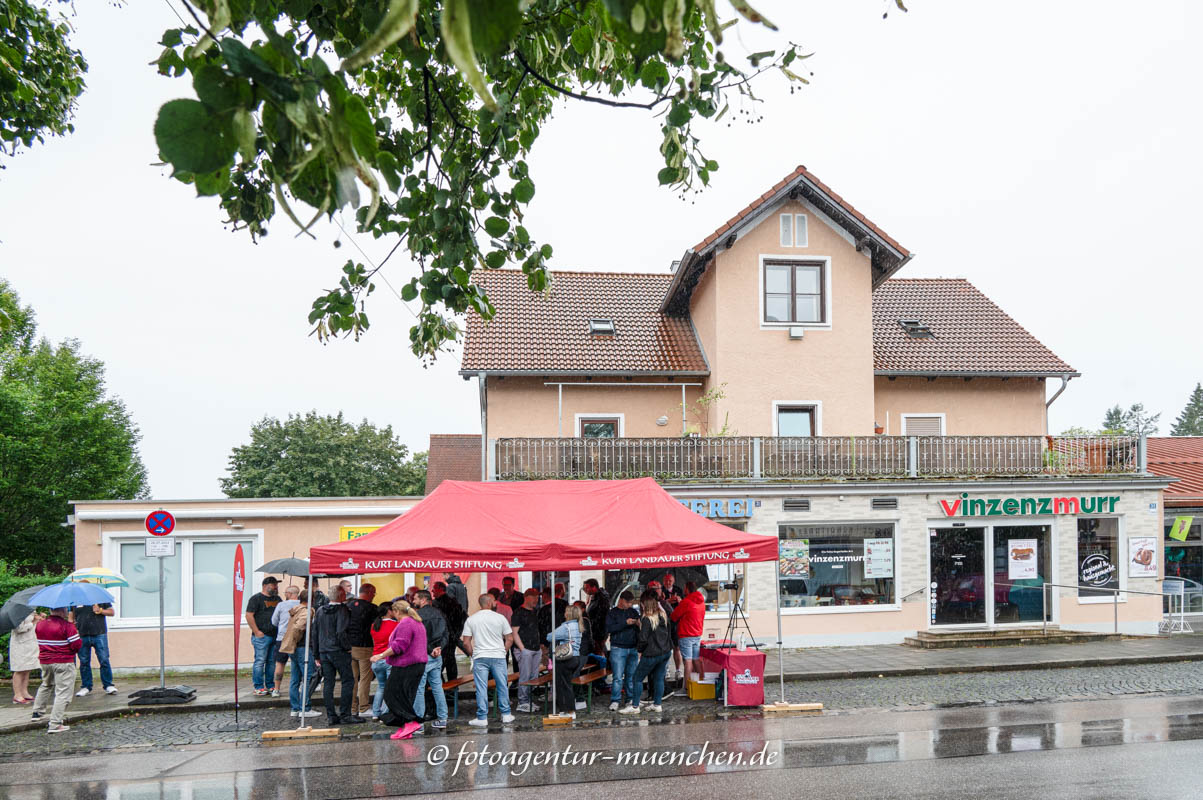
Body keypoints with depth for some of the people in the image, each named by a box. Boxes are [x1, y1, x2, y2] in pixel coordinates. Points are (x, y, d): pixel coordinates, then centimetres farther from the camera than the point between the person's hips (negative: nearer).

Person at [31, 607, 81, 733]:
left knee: (46, 685, 32)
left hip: (44, 661, 7)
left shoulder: (39, 625, 4)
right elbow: (77, 645, -17)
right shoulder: (67, 626, -18)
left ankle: (38, 711, 40)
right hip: (63, 663, -7)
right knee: (63, 692, -3)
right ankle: (54, 724, -9)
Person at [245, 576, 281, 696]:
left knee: (272, 661, 8)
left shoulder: (277, 598, 18)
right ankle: (258, 687, -3)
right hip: (262, 636, -6)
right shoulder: (256, 598, -3)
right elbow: (249, 616, -9)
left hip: (275, 636, 7)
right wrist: (256, 632, -13)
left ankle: (270, 686, 14)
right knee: (260, 661, -7)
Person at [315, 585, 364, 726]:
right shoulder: (342, 610, -11)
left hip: (324, 651, 7)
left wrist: (318, 655, 19)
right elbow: (341, 632, -21)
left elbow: (315, 633, 15)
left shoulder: (320, 611, 11)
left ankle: (331, 716, 9)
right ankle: (345, 715, -2)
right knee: (348, 681, 0)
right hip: (338, 651, -7)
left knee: (328, 682, 8)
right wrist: (347, 647, -8)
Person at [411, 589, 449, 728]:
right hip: (437, 656, 7)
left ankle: (418, 720, -1)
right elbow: (445, 634, 11)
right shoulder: (439, 614, 12)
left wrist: (429, 650, -7)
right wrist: (439, 647, -1)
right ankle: (442, 718, 15)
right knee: (437, 687, 13)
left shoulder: (419, 615, -11)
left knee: (419, 688, -2)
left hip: (423, 656, -7)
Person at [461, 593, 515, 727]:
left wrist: (473, 654, 12)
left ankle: (482, 718, 2)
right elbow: (510, 639, 1)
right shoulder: (500, 618, -1)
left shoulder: (471, 620, 1)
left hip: (480, 657, 0)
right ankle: (506, 715, 17)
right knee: (502, 686, 11)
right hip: (498, 656, 0)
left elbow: (466, 643, -1)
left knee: (481, 688, 2)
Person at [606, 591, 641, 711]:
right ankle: (615, 700, -1)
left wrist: (638, 624, -4)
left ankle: (631, 699, 15)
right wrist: (625, 623, -20)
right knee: (618, 676, -7)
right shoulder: (612, 613, 0)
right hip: (618, 648, -4)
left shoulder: (634, 612, 13)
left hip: (633, 648, 4)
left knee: (631, 675, 6)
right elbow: (609, 629, -14)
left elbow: (639, 629, 20)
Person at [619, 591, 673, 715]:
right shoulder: (663, 615, 3)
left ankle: (634, 706, 4)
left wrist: (640, 650, -1)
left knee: (637, 678, 4)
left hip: (652, 654, -7)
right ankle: (657, 704, 18)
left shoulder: (647, 619, -18)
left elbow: (643, 639, -18)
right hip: (666, 652, 7)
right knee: (659, 678, 15)